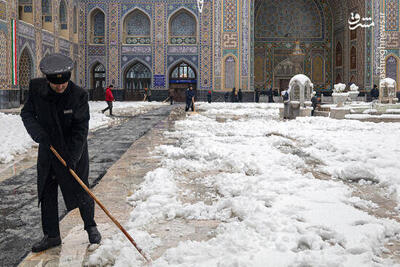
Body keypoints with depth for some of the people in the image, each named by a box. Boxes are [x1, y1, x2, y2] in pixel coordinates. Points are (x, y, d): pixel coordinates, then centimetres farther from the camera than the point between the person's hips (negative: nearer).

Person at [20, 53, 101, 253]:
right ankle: (51, 236, 22)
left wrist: (73, 156, -22)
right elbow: (27, 114, 1)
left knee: (81, 192, 4)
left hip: (74, 152, -3)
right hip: (48, 151, 3)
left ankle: (91, 227, 28)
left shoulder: (79, 95, -18)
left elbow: (81, 129, -16)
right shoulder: (36, 89, -9)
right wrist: (38, 132, -18)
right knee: (47, 193, 8)